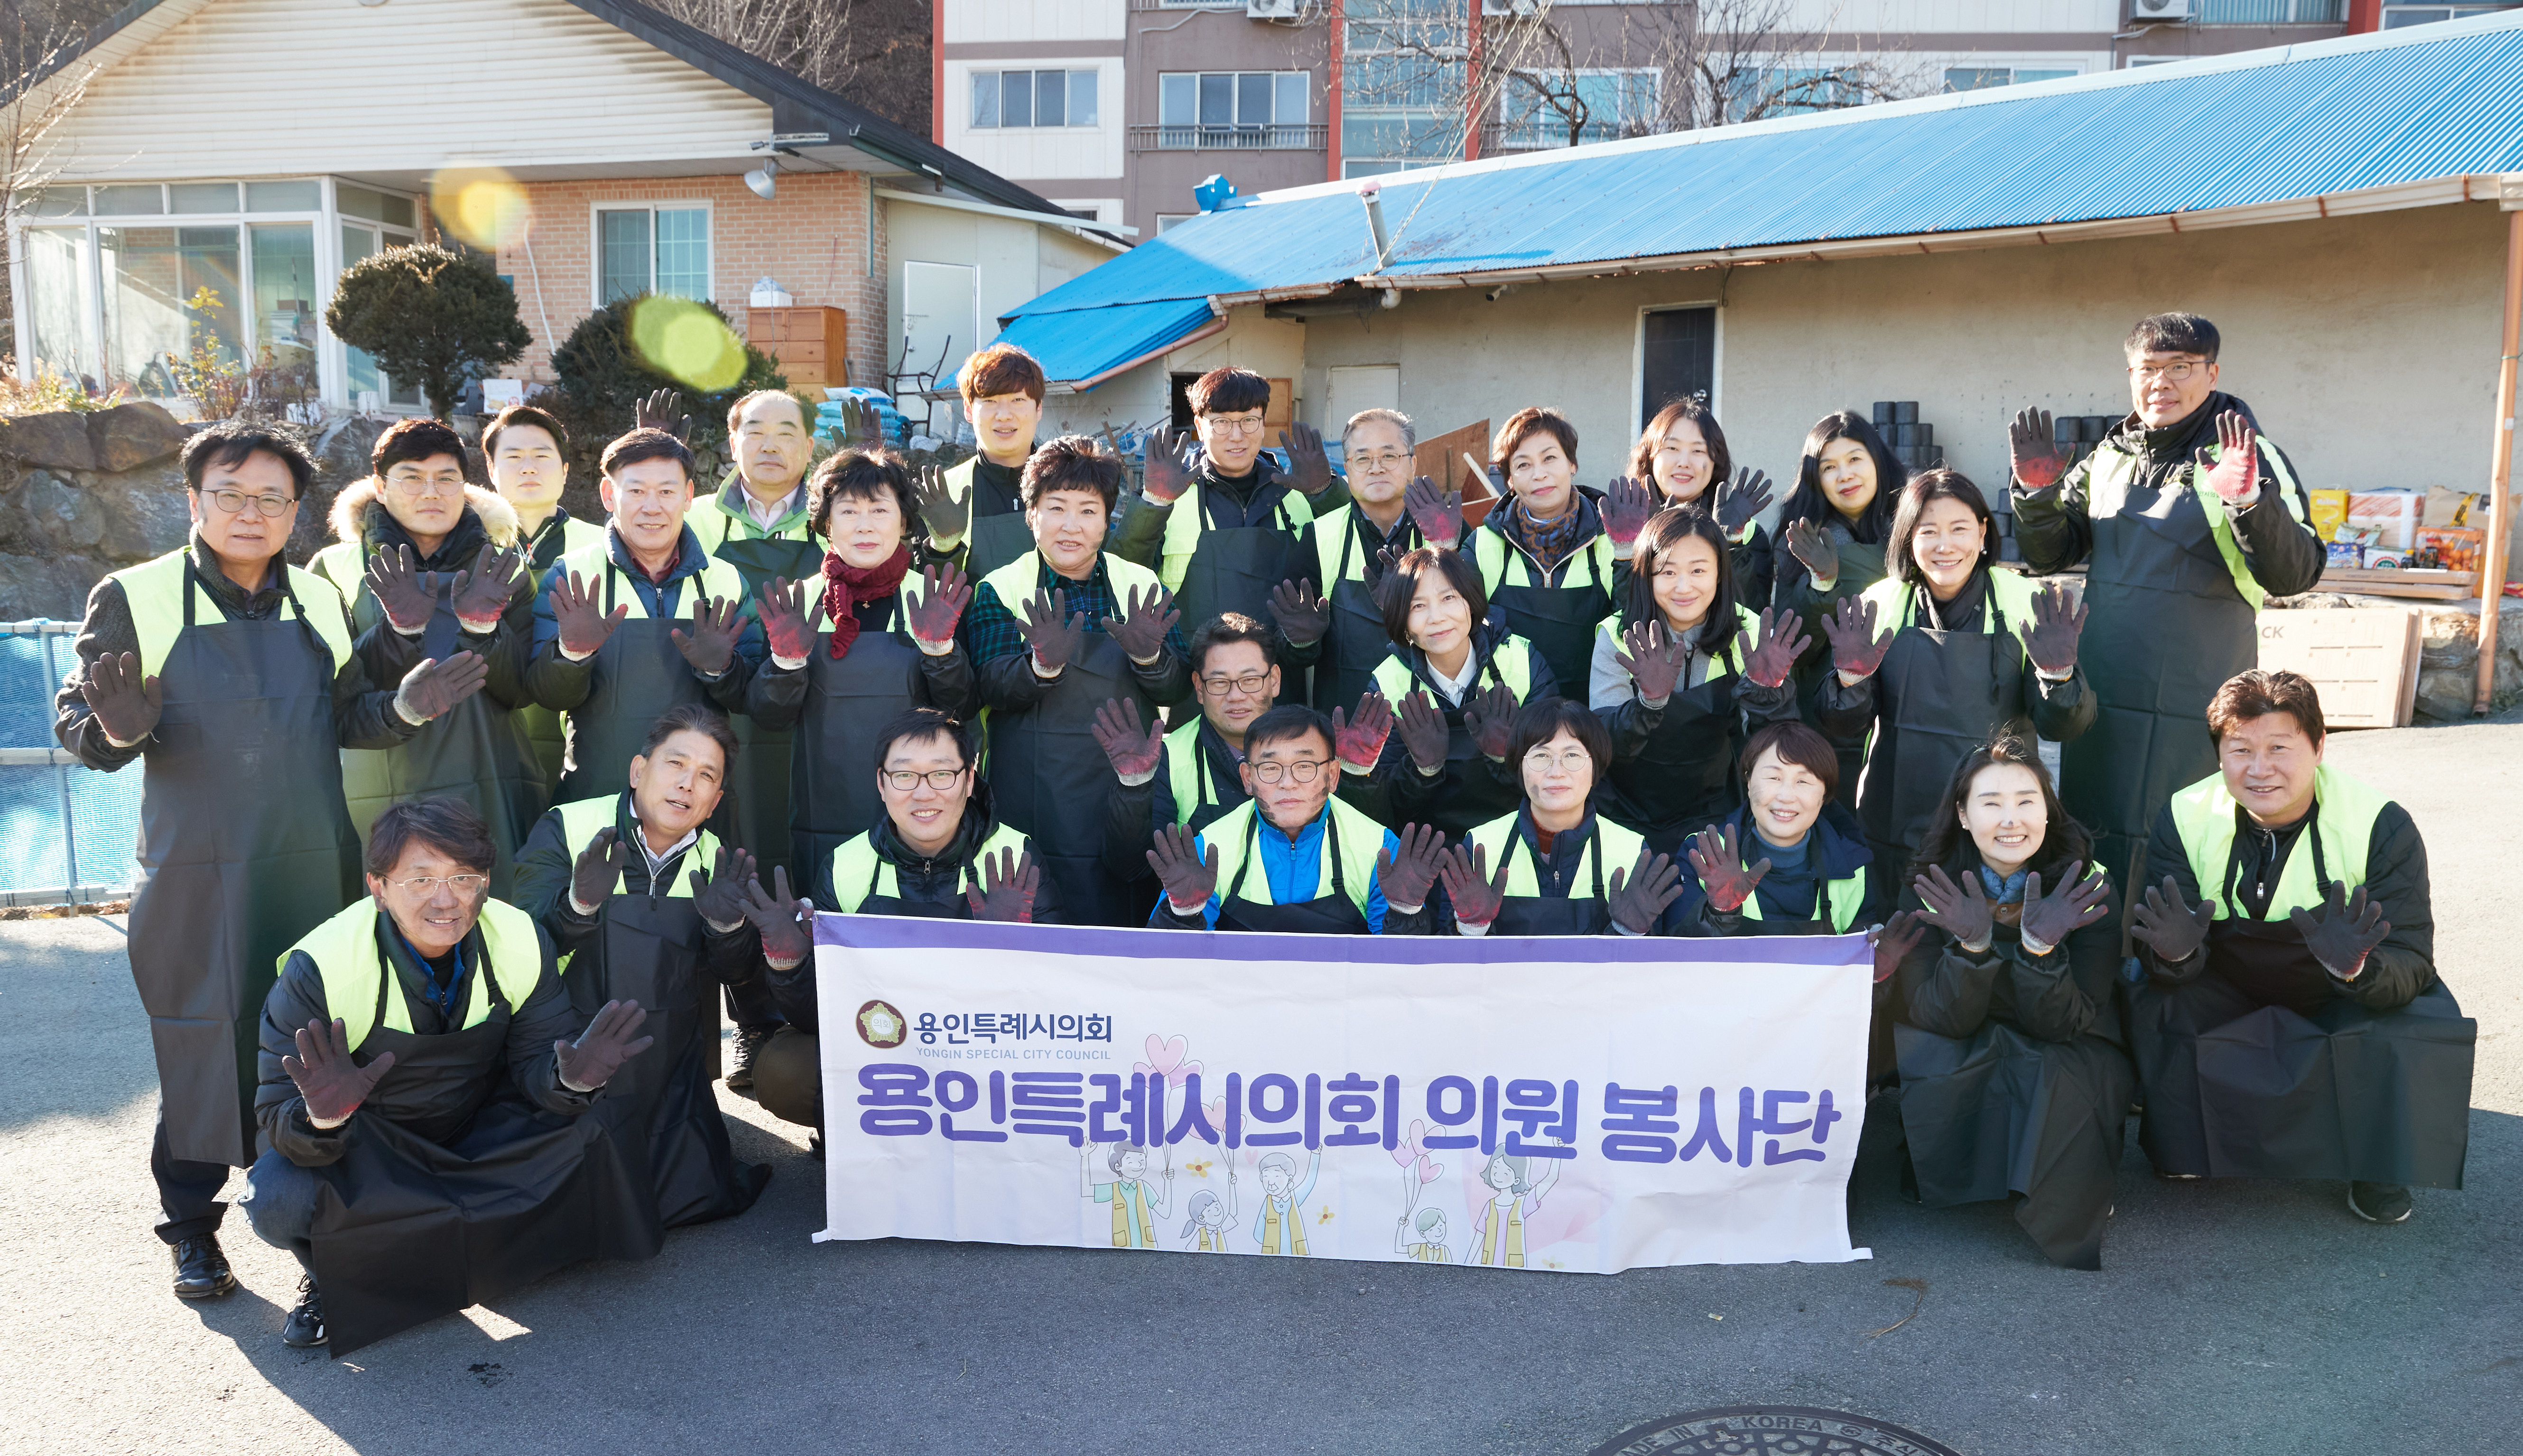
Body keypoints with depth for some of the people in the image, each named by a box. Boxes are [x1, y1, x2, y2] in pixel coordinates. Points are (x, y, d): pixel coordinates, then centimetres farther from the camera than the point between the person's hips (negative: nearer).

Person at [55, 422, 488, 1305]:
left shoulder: (320, 604, 8)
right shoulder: (136, 600, -4)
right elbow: (75, 724, -4)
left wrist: (407, 707, -8)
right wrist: (117, 729, -27)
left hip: (314, 869, 3)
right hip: (196, 876, -3)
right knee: (199, 1046, 5)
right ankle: (192, 1230, 23)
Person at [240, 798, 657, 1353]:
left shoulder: (522, 943, -17)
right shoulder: (320, 969, -24)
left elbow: (534, 1063, -11)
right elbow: (279, 1115, -23)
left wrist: (571, 1078, -36)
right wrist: (322, 1117, -48)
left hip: (479, 1130, 2)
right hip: (364, 1143, -2)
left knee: (583, 1136, -24)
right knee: (280, 1200, -31)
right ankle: (332, 1273, 4)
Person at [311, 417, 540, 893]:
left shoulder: (503, 570, 11)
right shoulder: (335, 568, 8)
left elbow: (519, 692, 2)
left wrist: (482, 627, -14)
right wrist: (400, 630, -16)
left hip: (492, 795, 1)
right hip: (379, 798, -1)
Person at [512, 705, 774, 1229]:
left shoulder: (714, 861, 6)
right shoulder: (564, 829, -5)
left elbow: (739, 976, 1)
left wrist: (727, 925, -20)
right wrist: (580, 904, -33)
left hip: (670, 1077, 3)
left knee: (694, 1201, -9)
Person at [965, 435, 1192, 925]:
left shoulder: (1145, 588, 6)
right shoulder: (999, 591, 2)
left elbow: (1178, 691, -2)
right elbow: (991, 687, -12)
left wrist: (1149, 657, -23)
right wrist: (1041, 666, -32)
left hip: (1131, 795, 2)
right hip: (1034, 807, -2)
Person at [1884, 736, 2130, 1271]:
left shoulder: (2085, 885, -16)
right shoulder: (1932, 886, -14)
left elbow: (2064, 1024, -20)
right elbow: (1937, 1017, -20)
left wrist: (2041, 949, -39)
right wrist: (1972, 947, -37)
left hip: (2063, 1061, -1)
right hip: (1960, 1067, 1)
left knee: (2054, 1073, -32)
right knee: (1932, 1056, -30)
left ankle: (2063, 1210, -7)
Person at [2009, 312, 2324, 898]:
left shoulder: (2250, 458, -7)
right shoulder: (2110, 456, 10)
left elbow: (2294, 574, -18)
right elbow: (2052, 555, 16)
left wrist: (2249, 505, -35)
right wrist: (2037, 493, -3)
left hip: (2190, 709, -6)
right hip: (2098, 696, 6)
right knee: (2088, 837, 16)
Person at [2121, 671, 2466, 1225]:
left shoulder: (2382, 827, -20)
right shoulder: (2185, 820, -17)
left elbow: (2411, 968, -26)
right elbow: (2155, 962, -19)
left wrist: (2358, 969, -50)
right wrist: (2175, 954, -45)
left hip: (2346, 1004, 0)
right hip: (2226, 997, 1)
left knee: (2420, 1017, -29)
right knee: (2150, 1005, -26)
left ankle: (2375, 1167, 2)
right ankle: (2182, 1148, 5)